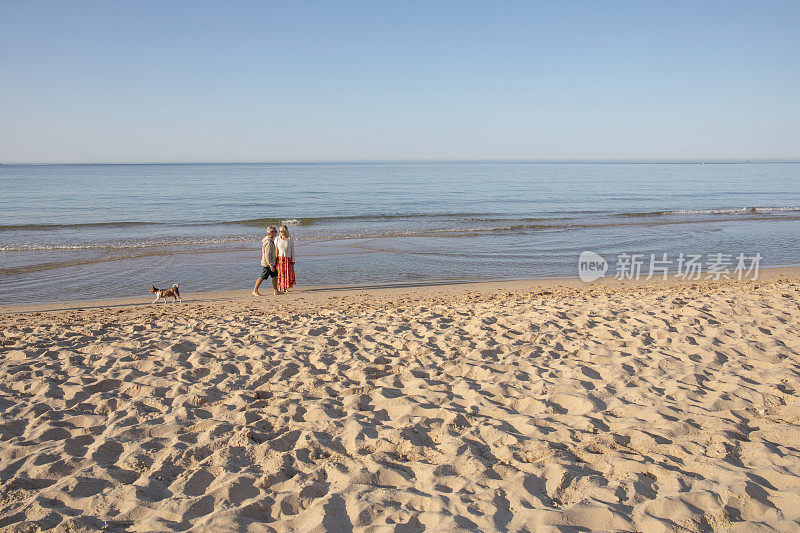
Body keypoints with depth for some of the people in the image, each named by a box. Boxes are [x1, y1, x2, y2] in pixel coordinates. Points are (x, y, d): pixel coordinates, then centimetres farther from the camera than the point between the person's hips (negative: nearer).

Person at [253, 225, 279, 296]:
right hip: (267, 264, -10)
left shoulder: (271, 240, 8)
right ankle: (255, 291, 11)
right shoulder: (268, 242, -24)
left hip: (271, 263, 10)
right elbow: (267, 255, -26)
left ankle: (276, 291, 15)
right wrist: (271, 265, -25)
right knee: (262, 277, 0)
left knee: (275, 276, 10)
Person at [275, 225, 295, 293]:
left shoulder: (290, 239, 0)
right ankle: (280, 287, 10)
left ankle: (285, 287, 14)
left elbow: (292, 250, 3)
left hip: (288, 259, 0)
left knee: (288, 273, 1)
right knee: (280, 273, 0)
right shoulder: (277, 239, 1)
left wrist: (293, 260, 1)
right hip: (279, 258, 0)